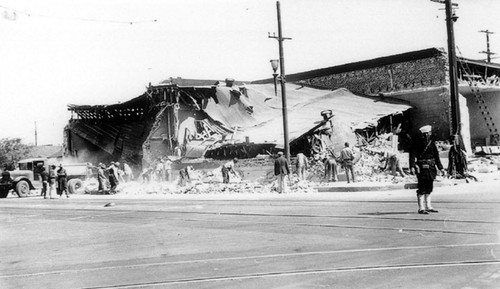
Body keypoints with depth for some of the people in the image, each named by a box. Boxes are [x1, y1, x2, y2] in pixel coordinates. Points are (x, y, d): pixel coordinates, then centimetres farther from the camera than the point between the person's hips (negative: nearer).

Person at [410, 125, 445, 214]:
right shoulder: (417, 142, -8)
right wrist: (412, 166, -23)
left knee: (429, 188, 13)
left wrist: (440, 168, 16)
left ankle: (428, 207, 22)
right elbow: (412, 154, -12)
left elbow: (436, 156, 16)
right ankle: (421, 208, -1)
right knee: (422, 189, -5)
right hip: (422, 167, -7)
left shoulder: (431, 142, 11)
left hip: (431, 167, 7)